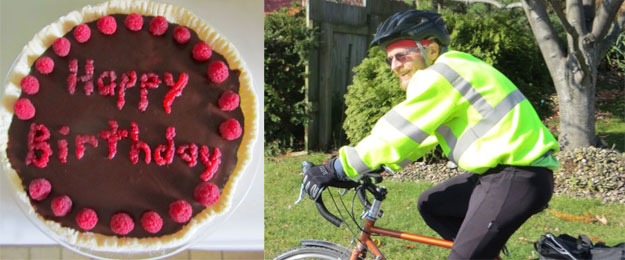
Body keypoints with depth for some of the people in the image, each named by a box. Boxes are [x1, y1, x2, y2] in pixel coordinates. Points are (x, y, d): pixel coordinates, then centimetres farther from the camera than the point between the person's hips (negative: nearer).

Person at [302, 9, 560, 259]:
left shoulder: (441, 76, -13)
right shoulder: (448, 73, 18)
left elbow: (396, 132, -15)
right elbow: (415, 136, 21)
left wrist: (337, 169, -10)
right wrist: (358, 167, 14)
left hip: (519, 176, -10)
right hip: (502, 171, 10)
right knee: (431, 205, 17)